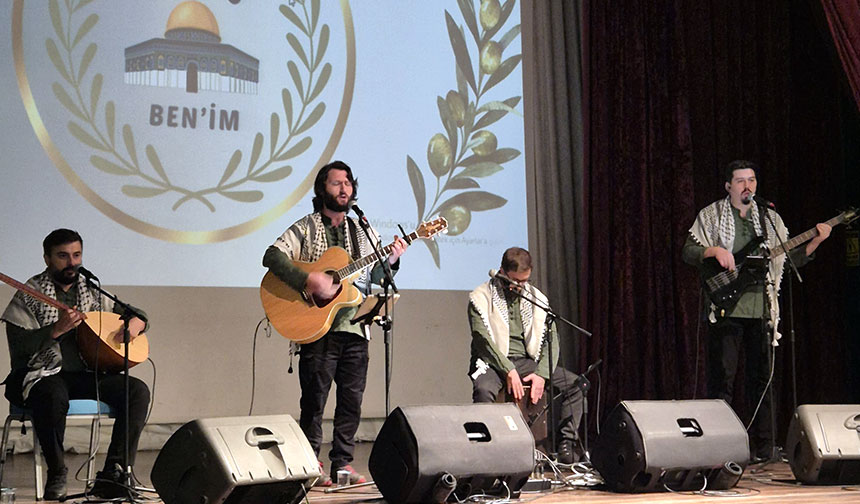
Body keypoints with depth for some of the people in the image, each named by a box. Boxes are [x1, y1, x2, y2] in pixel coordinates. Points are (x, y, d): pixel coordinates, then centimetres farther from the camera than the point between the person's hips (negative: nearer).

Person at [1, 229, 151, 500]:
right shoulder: (29, 296, 1)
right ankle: (56, 475, -20)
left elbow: (135, 313, 25)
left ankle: (114, 471, -25)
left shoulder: (92, 293, 15)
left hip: (87, 375, 5)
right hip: (42, 375, -5)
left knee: (138, 390, -19)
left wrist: (136, 322, 1)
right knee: (54, 396, -40)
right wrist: (57, 329, -24)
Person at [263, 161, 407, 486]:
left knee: (352, 398, 6)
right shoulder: (306, 228, 1)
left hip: (355, 328, 5)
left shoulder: (362, 233, 17)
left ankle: (343, 463, 14)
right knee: (314, 398, -3)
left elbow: (372, 279, 16)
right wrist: (310, 280, -23)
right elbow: (272, 256, -12)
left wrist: (390, 261, -5)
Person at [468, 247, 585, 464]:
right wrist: (509, 371, -22)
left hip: (527, 361, 5)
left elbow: (551, 339, 6)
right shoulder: (481, 297, -3)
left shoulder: (536, 298, 11)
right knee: (483, 389, -38)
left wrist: (542, 373, -10)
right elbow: (483, 340, -13)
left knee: (576, 384, -12)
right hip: (493, 362, -4)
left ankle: (568, 442, -9)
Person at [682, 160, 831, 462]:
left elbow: (791, 259, 15)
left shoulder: (770, 219, 16)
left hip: (761, 310, 3)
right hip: (725, 309, -3)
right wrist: (713, 250, -17)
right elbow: (688, 252, 0)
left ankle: (762, 448, 12)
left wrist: (816, 241, 1)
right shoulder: (711, 216, 6)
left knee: (760, 379, 6)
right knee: (721, 380, -5)